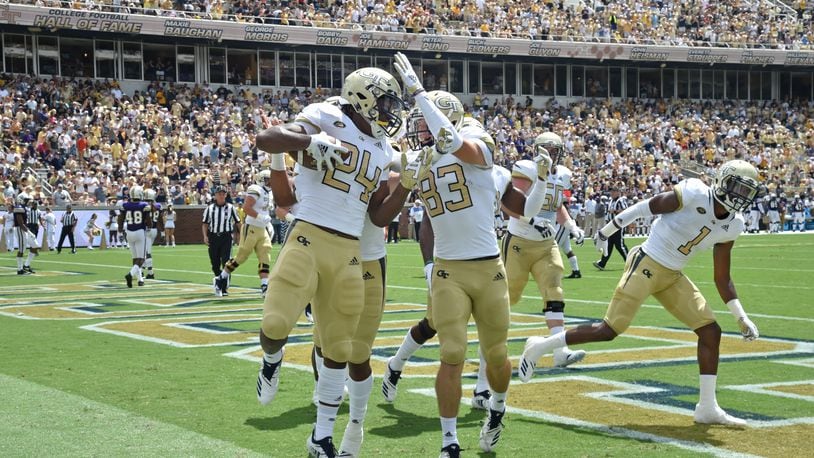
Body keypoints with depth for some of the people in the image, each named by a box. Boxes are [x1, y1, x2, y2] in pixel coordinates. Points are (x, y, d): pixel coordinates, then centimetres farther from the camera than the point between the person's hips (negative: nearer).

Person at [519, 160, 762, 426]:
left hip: (672, 277, 7)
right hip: (646, 265, -7)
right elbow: (646, 207, -8)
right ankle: (540, 346, 7)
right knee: (609, 331, -10)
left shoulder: (731, 226, 4)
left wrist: (741, 318, 6)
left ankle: (707, 408, 6)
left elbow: (722, 279, 11)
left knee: (711, 332, 0)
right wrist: (606, 232, -3)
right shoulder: (694, 194, -17)